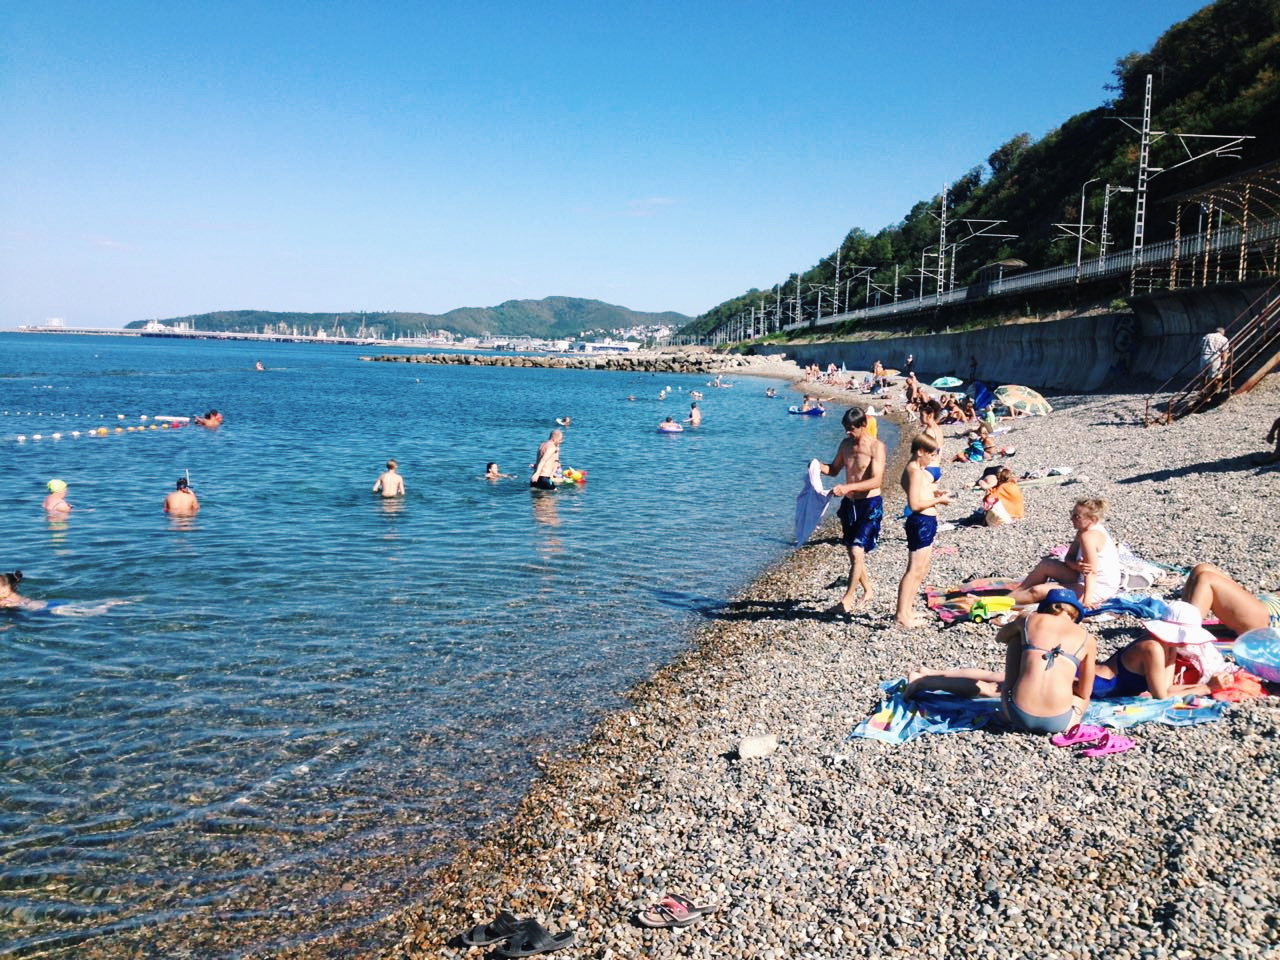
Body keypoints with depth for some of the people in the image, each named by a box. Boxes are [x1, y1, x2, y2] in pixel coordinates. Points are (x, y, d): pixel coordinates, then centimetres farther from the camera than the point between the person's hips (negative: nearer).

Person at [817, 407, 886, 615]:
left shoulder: (876, 446, -14)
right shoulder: (846, 443, 6)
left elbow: (877, 481, -23)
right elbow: (834, 469, 18)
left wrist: (848, 487, -34)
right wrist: (819, 467, -5)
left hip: (870, 505, -7)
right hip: (849, 504, 7)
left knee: (857, 551, -14)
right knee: (852, 551, 14)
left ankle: (847, 600, -9)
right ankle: (868, 590, 32)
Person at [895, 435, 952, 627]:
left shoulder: (919, 470, 14)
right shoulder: (915, 471, -17)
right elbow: (914, 504, -24)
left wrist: (935, 493, 10)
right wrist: (939, 500, -15)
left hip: (926, 523, 11)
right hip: (921, 523, -11)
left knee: (922, 570, 17)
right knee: (914, 570, -9)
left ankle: (907, 610, 24)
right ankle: (902, 615, -6)